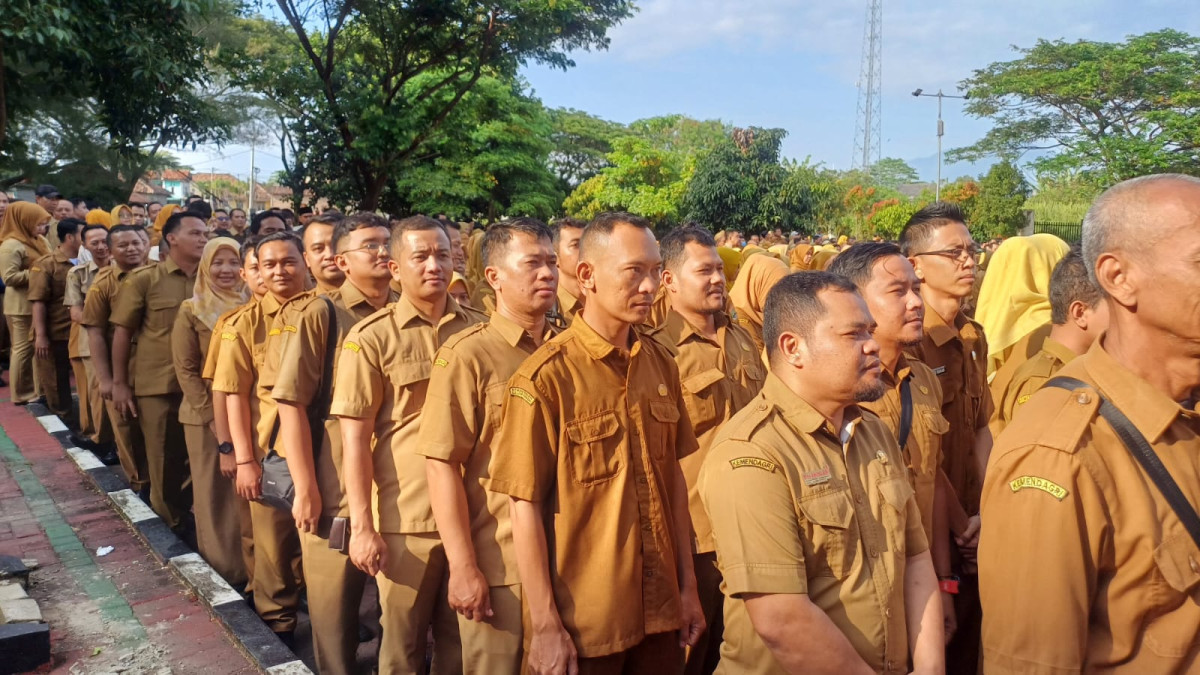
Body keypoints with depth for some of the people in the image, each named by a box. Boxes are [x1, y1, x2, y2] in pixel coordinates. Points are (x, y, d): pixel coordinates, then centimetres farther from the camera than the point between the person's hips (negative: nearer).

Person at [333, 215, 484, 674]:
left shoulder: (477, 330, 4)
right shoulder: (371, 338, -5)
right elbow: (355, 437, -7)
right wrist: (362, 526, -12)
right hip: (406, 519, -3)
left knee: (463, 637, 17)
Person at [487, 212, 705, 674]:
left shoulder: (662, 365, 1)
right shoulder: (544, 377, -16)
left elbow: (673, 477, 7)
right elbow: (525, 506, -14)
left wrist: (688, 586, 9)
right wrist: (545, 626, -13)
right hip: (579, 622, -5)